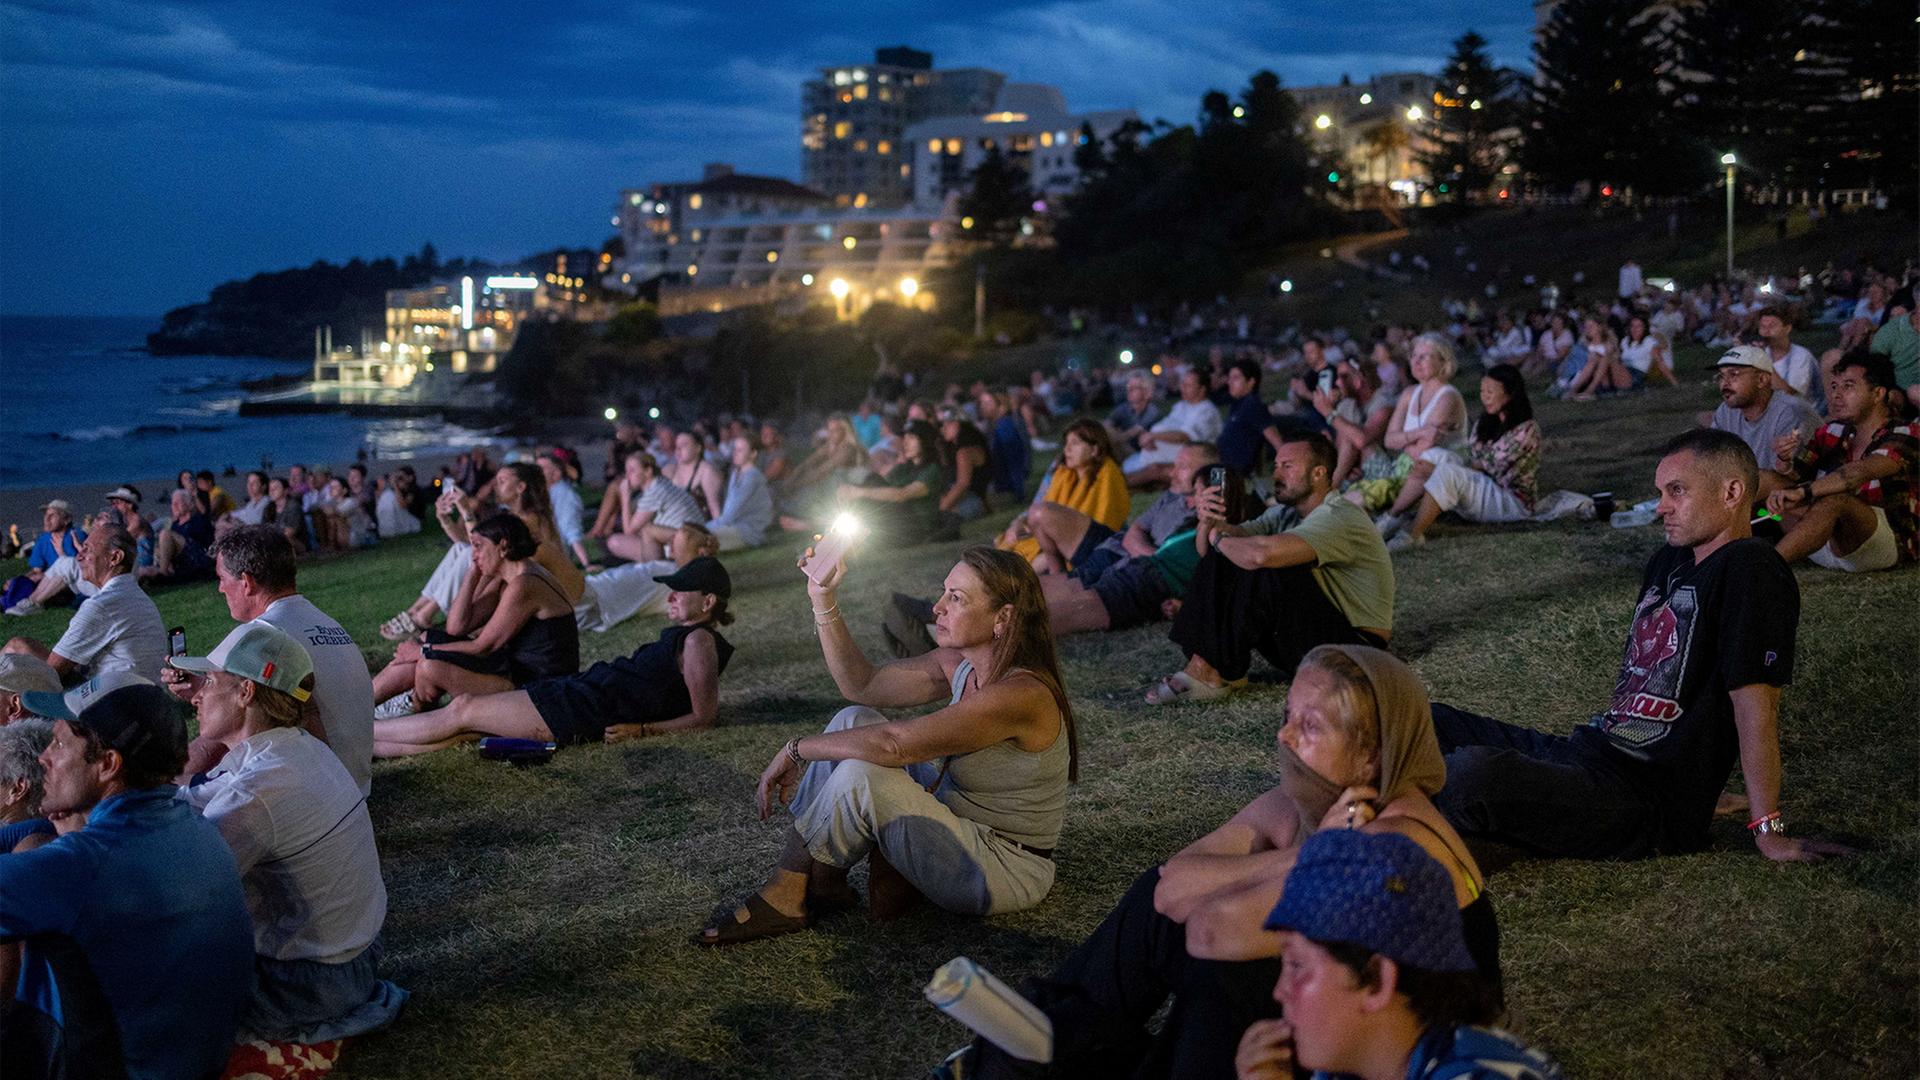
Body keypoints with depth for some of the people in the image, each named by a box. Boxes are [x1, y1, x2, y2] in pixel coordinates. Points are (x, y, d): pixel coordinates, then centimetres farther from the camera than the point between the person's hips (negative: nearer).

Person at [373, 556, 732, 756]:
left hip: (584, 711, -10)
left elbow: (703, 717, -18)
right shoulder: (685, 636, 14)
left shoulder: (699, 640, -13)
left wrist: (641, 730, -19)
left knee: (461, 711, -2)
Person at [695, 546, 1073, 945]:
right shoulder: (960, 665, 1)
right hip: (962, 828, 9)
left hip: (1008, 871, -9)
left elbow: (892, 744, -30)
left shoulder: (1021, 694, -27)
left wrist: (796, 750, -18)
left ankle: (786, 896, -5)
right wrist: (823, 601, -5)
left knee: (860, 774, -25)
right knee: (854, 722, 2)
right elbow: (861, 684, 6)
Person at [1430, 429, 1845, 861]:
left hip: (1648, 804, -10)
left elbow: (1755, 702, -16)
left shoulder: (1749, 571, -12)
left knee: (1475, 772, -34)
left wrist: (1768, 832, -17)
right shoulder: (1669, 562, 18)